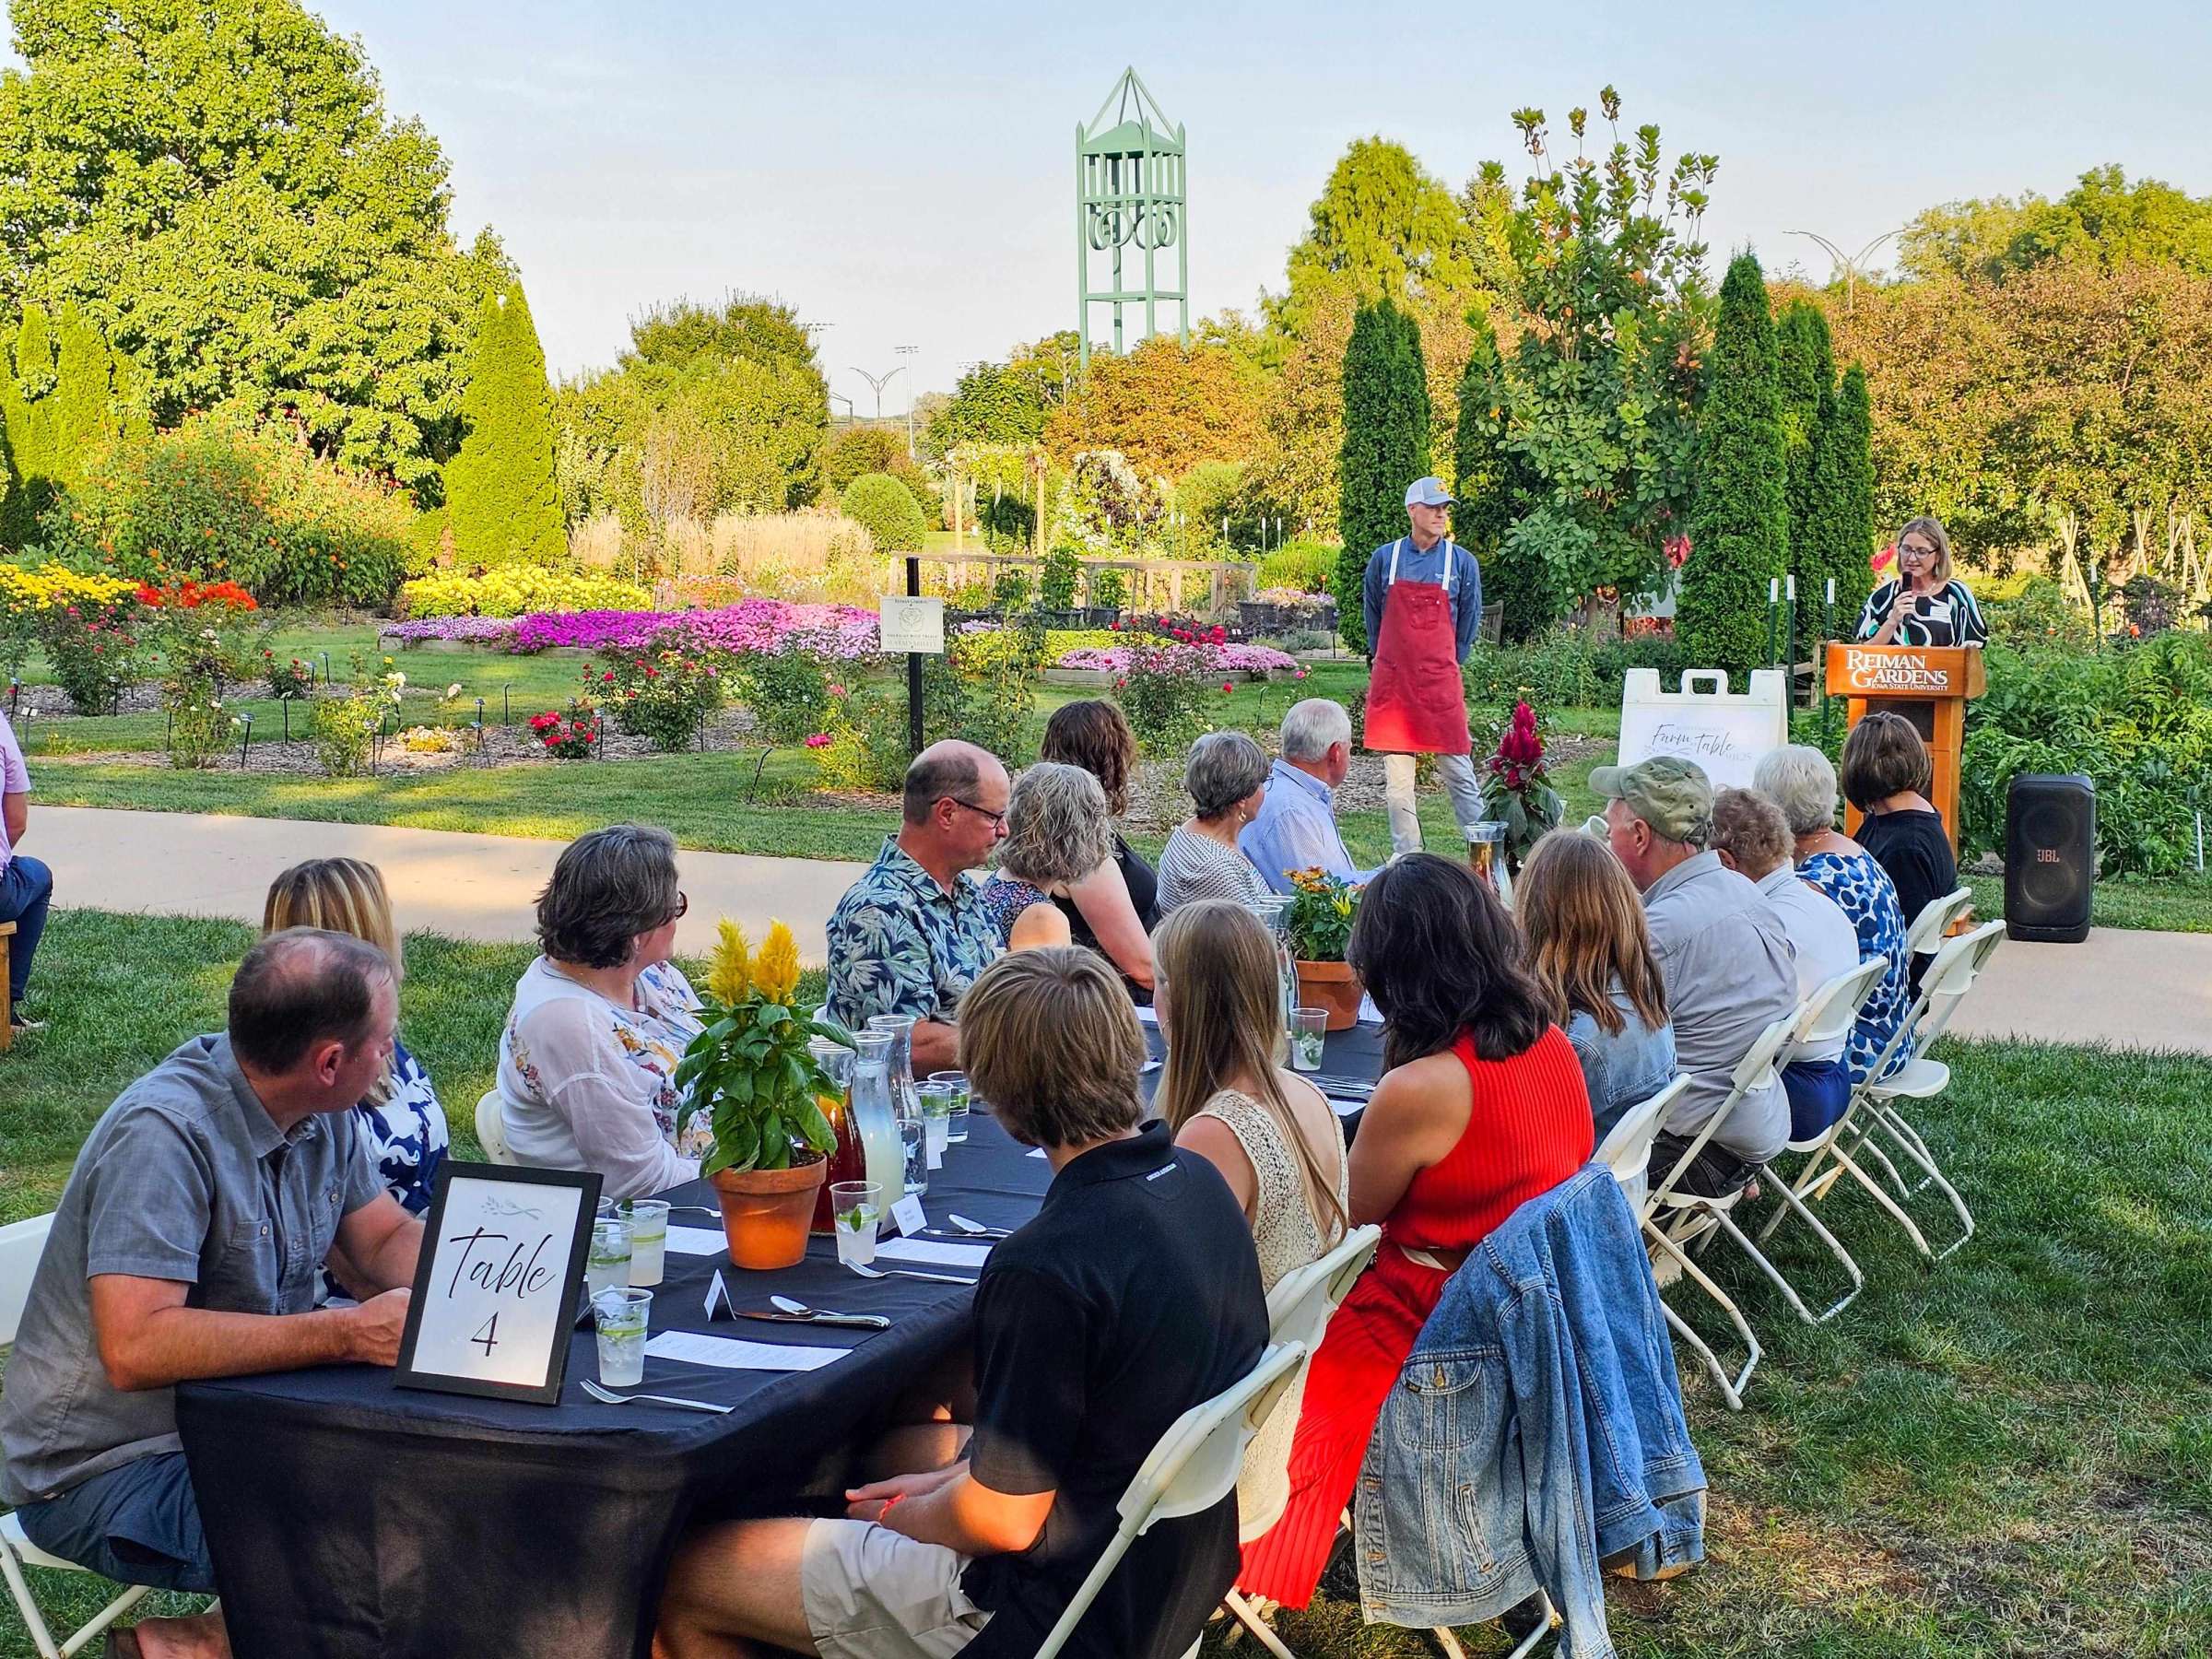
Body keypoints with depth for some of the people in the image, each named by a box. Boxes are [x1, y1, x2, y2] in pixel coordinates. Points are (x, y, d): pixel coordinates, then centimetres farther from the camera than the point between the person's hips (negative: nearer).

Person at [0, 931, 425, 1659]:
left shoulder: (322, 1114, 0)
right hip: (108, 1472, -9)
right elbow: (135, 1348, -33)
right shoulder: (167, 1133, -25)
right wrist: (348, 1333, -33)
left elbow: (388, 1239, 11)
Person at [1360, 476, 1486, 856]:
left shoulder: (1462, 562, 2)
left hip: (1441, 681, -1)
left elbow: (1470, 621, 11)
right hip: (1391, 680, 1)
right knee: (1396, 776, 3)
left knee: (1457, 768, 0)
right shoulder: (1384, 558, 4)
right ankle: (1406, 854, 11)